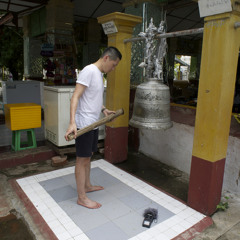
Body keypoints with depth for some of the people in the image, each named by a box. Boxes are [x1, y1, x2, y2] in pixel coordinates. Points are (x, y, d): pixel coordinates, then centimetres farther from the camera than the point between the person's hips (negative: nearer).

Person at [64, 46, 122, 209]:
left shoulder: (99, 74, 14)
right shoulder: (89, 71, -16)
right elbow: (76, 97, -24)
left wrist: (103, 109, 17)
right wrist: (72, 122, -33)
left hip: (93, 123, 10)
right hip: (84, 125, -9)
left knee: (88, 156, 20)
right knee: (82, 160, 1)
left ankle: (87, 185, 38)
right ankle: (82, 197, 13)